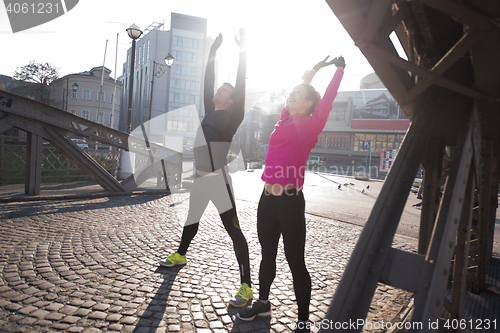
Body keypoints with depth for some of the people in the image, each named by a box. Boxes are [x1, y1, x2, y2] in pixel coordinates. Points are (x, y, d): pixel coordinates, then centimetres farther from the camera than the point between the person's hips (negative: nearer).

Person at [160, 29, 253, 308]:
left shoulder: (231, 117, -6)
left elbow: (241, 86, -13)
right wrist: (213, 53, 21)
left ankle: (246, 287, -1)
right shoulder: (210, 112, 12)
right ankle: (180, 255, 51)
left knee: (233, 230, -7)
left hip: (218, 180, -8)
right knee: (192, 219, 26)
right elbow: (208, 81, 17)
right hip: (200, 178, 8)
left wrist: (243, 52, -12)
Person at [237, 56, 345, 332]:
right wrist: (313, 70, 34)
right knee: (267, 255, 19)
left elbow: (326, 101, 1)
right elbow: (298, 91, 23)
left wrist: (339, 69, 15)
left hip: (290, 201, -6)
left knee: (295, 261, 3)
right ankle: (262, 304, 38)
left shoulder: (310, 125, -4)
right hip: (268, 198, 7)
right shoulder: (285, 120, 12)